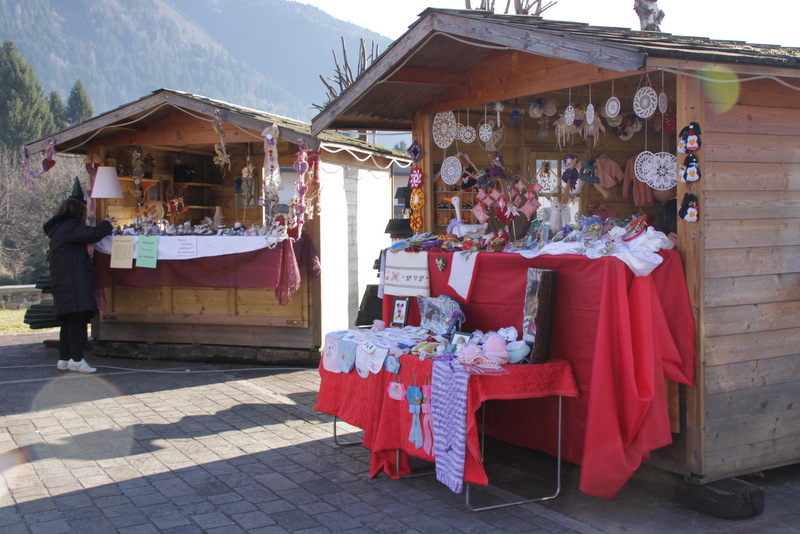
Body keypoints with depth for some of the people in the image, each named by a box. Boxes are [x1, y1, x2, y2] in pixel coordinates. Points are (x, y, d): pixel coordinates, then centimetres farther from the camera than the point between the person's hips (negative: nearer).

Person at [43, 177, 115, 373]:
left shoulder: (58, 228, 23)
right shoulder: (70, 226, -8)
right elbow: (93, 234, -19)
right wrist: (107, 224, -1)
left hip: (62, 281, 10)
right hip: (73, 281, -10)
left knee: (69, 321, 11)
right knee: (77, 318, -14)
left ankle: (64, 359, 12)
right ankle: (76, 359, -18)